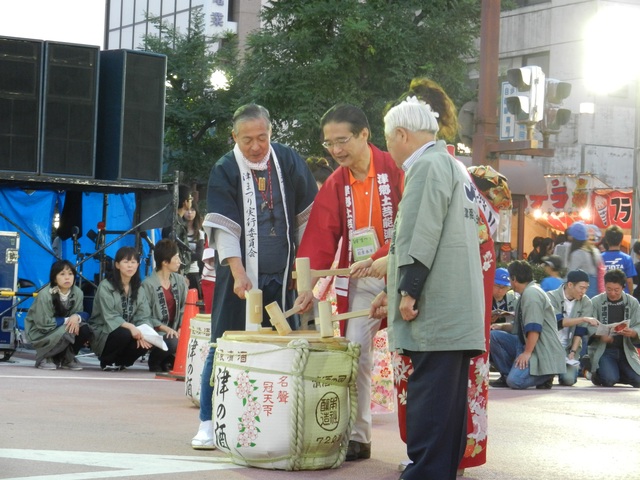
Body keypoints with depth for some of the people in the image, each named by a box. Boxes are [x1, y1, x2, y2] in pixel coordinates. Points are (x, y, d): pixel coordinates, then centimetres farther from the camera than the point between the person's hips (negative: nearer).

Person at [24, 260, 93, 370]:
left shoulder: (78, 293, -13)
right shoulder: (45, 295, -26)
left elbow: (84, 314, -6)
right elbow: (44, 323, -25)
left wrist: (76, 317, -29)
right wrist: (67, 320, -24)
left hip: (62, 328, 5)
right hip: (41, 332, -5)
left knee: (85, 330, -22)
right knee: (65, 332, -33)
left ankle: (66, 358, 3)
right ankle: (44, 358, -6)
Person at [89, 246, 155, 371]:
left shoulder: (139, 290, 8)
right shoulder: (106, 286, -11)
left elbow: (144, 317, -3)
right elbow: (109, 317, -21)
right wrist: (130, 327, -38)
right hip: (103, 334, -5)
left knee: (146, 341, -25)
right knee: (124, 334, -36)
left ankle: (119, 362, 2)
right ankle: (106, 361, -7)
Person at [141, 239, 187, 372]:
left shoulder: (180, 280, 7)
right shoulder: (148, 284, -11)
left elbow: (184, 308, 5)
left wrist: (181, 328, -11)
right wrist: (166, 329, -21)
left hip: (175, 332, 6)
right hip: (156, 333, -6)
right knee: (174, 344, -33)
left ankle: (168, 361, 8)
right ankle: (155, 360, 1)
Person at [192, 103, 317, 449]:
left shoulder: (288, 162, 4)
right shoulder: (224, 171, -4)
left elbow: (306, 216, 11)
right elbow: (223, 228, -10)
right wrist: (238, 274, -20)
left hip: (280, 276, 2)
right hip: (239, 274, -2)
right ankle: (208, 423, 4)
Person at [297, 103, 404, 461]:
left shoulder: (395, 169, -11)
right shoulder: (335, 186, 4)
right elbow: (320, 239, 1)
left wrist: (380, 257, -26)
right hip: (359, 281, 5)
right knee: (355, 353, 1)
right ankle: (357, 436, 7)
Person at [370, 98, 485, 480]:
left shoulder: (428, 165, -8)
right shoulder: (455, 168, 23)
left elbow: (422, 235, -17)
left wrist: (409, 290, -15)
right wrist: (393, 292, 27)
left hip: (435, 309, -10)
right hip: (459, 310, 10)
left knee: (429, 400, -10)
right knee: (449, 399, 10)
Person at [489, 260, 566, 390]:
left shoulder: (531, 294, -14)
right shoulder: (526, 293, 19)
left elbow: (534, 328, -23)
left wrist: (527, 352, -24)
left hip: (542, 350, -10)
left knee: (515, 381, -27)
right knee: (493, 336, -1)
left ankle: (545, 375, -2)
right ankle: (507, 375, 4)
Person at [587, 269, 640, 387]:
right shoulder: (595, 302, -3)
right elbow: (590, 327, -8)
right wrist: (600, 335, -29)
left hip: (626, 350, 3)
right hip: (602, 350, -3)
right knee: (609, 380, -25)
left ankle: (616, 373, 19)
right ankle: (596, 373, 12)